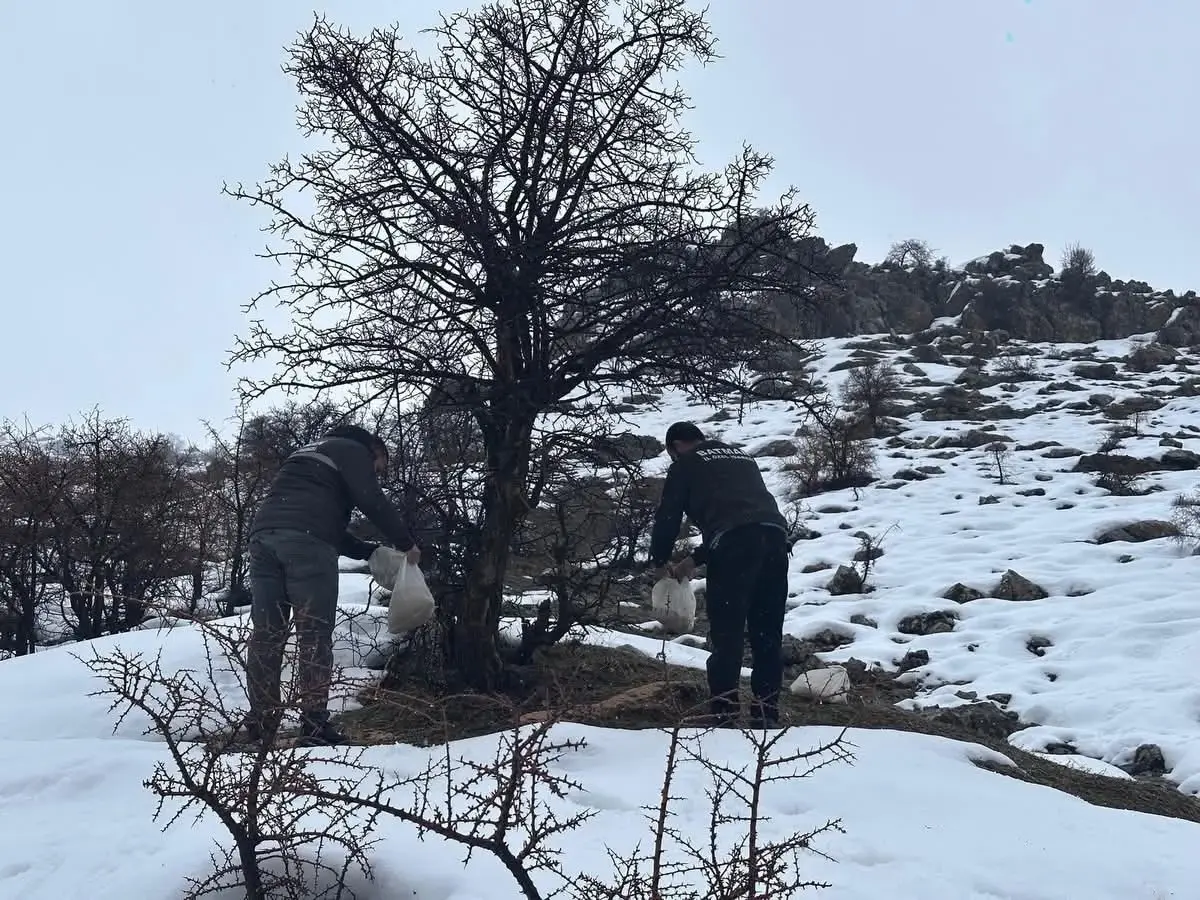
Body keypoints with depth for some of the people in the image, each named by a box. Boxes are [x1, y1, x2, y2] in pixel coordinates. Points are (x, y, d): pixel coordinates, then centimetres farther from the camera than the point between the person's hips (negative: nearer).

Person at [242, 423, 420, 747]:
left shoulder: (311, 453, 38)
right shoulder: (353, 451, 14)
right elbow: (373, 503, 0)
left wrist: (371, 551, 32)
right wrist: (406, 543, 11)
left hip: (263, 532, 7)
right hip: (305, 540, -7)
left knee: (266, 633, 6)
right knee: (314, 633, -5)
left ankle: (260, 723, 5)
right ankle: (314, 726, -5)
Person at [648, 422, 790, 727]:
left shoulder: (686, 463, 15)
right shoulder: (741, 457, 35)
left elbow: (668, 517, 11)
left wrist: (659, 561, 28)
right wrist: (695, 559, 41)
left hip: (733, 544, -6)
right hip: (775, 535, 6)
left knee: (726, 631, 1)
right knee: (768, 632, 13)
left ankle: (723, 710, 1)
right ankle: (766, 711, 17)